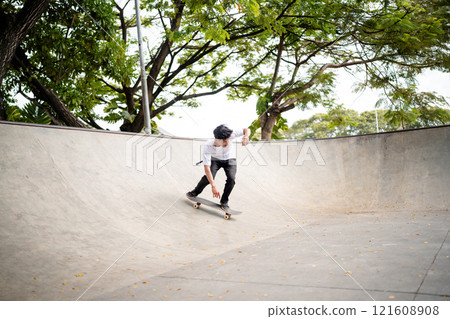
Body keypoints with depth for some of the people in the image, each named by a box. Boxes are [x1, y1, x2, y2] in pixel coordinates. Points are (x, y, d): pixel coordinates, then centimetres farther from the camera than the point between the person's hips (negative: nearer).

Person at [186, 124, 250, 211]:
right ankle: (195, 192, 10)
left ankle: (224, 201, 2)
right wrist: (213, 186, -44)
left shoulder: (229, 135, -36)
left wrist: (246, 137, -49)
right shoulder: (208, 147, -38)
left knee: (231, 179, -20)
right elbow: (206, 167, -39)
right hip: (215, 159, -1)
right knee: (208, 177, -21)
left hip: (230, 159, 1)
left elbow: (246, 130, -24)